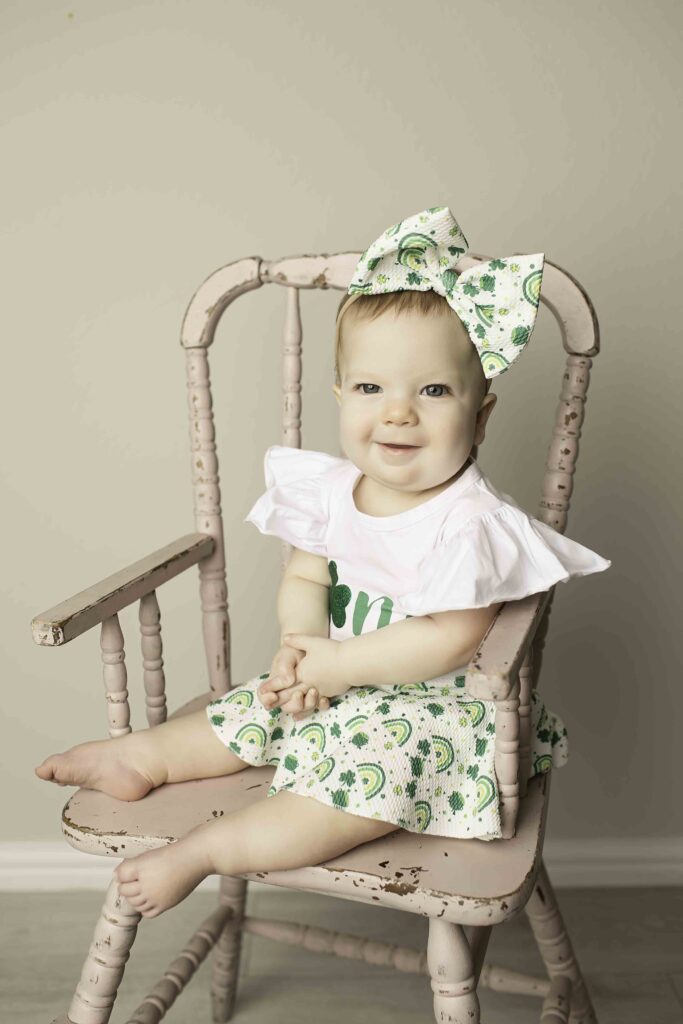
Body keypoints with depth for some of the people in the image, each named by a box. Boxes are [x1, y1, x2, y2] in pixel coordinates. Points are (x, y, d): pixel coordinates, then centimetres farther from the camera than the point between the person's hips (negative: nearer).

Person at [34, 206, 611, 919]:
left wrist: (340, 662, -24)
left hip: (435, 702, -7)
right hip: (337, 680, 7)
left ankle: (205, 849, -22)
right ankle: (143, 756, 24)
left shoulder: (470, 521, -25)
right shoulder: (332, 490, -4)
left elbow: (451, 640, -27)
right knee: (257, 708, 7)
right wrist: (299, 646, -17)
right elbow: (305, 578, 5)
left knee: (369, 772, -27)